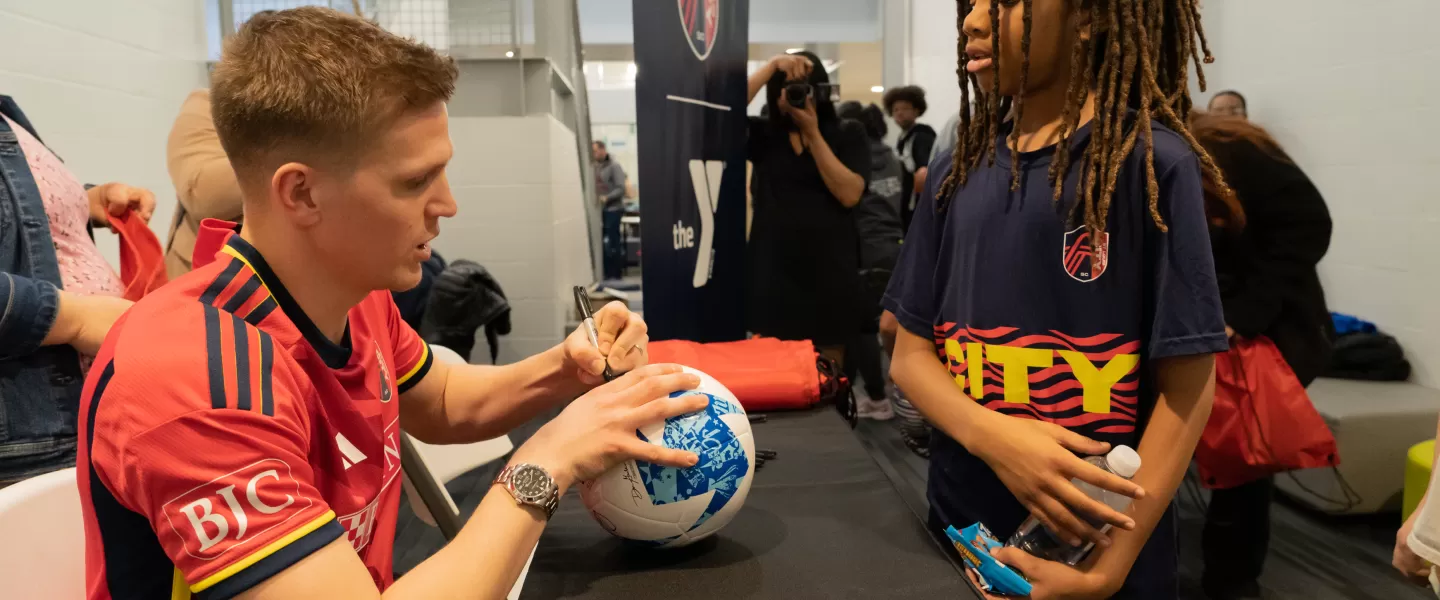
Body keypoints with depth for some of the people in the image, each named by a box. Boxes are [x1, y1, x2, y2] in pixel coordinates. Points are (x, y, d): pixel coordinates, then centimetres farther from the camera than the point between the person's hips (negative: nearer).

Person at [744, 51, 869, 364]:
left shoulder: (848, 134, 3)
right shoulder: (764, 134, 5)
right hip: (773, 272, 1)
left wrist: (813, 133, -12)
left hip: (829, 273, -1)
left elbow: (849, 195, -12)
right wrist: (771, 66, -15)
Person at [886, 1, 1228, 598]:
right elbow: (910, 351, 2)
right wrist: (991, 435, -16)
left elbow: (1186, 384, -9)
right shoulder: (957, 169, 3)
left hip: (1093, 544, -3)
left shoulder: (1152, 162, -9)